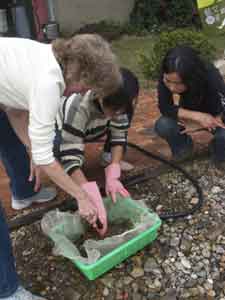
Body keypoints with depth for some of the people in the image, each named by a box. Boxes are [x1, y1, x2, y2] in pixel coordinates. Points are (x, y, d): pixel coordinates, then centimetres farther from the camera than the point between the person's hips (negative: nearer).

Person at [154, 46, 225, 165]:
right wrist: (197, 116, -35)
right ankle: (184, 147, 5)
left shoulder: (212, 78, -36)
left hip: (212, 115, -2)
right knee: (162, 126, -27)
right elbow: (165, 108, -26)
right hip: (189, 111, 2)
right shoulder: (165, 78, -31)